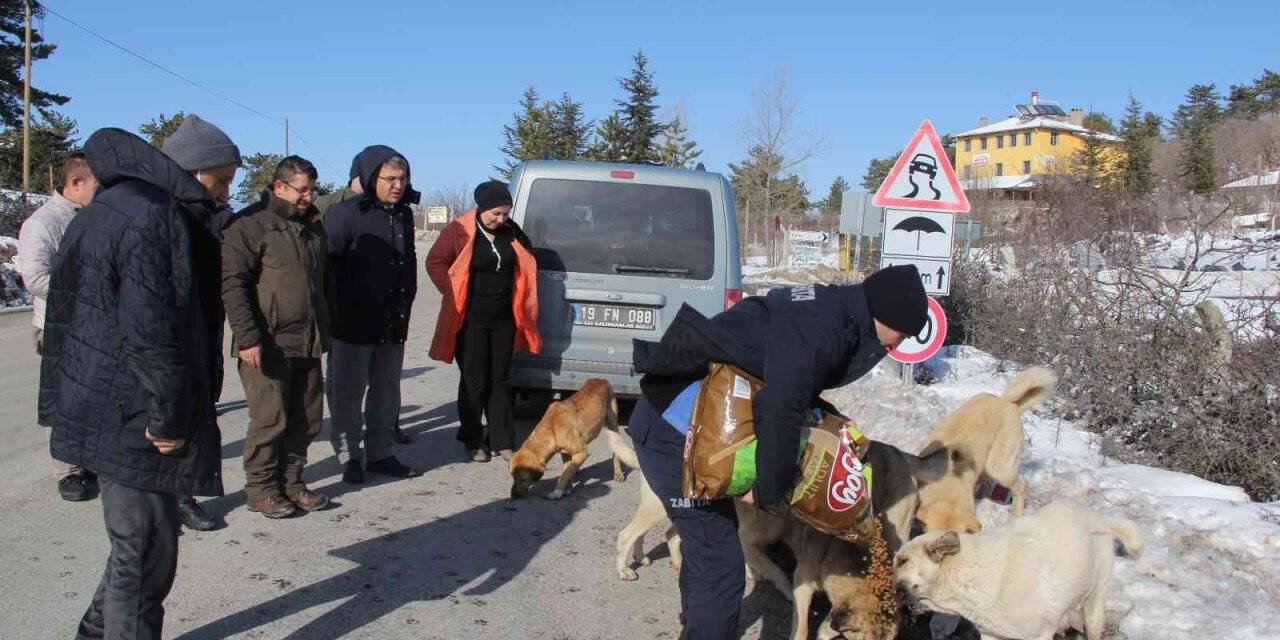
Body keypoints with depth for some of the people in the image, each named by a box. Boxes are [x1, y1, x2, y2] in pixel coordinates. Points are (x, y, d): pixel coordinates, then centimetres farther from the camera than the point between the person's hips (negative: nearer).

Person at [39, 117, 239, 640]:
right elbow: (147, 329, -25)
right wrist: (167, 416, -19)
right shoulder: (151, 216, -18)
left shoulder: (113, 208, 16)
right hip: (131, 420, -10)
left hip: (110, 412, 10)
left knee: (139, 543, 22)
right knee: (145, 554, -1)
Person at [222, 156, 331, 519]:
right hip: (268, 345, -7)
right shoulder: (251, 223, -8)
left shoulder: (312, 225, 16)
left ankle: (291, 482, 24)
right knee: (270, 420, -1)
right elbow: (232, 282, -14)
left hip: (308, 343, 7)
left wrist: (324, 332, 21)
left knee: (306, 419, 11)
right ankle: (261, 489, 14)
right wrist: (247, 337, -19)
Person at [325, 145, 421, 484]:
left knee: (387, 391, 13)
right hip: (354, 325, -7)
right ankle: (351, 457, 13)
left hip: (393, 324, 7)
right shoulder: (346, 213, -11)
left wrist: (405, 300, 14)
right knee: (349, 392, 3)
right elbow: (327, 262, -16)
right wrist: (344, 306, -15)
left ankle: (380, 453, 23)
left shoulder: (404, 214, 11)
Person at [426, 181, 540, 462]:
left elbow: (526, 263, 18)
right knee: (475, 381, 2)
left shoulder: (511, 233, 4)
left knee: (499, 380, 10)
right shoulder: (459, 232, -11)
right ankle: (473, 441, 15)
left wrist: (517, 299, 9)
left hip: (504, 318, 5)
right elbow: (435, 262, -6)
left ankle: (502, 440, 16)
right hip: (471, 320, -5)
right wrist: (455, 296, -8)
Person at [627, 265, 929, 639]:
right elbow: (779, 411, -32)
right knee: (720, 566, -5)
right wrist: (771, 490, -20)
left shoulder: (828, 308, 11)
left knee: (707, 542, 27)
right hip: (674, 433, -11)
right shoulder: (822, 330, -21)